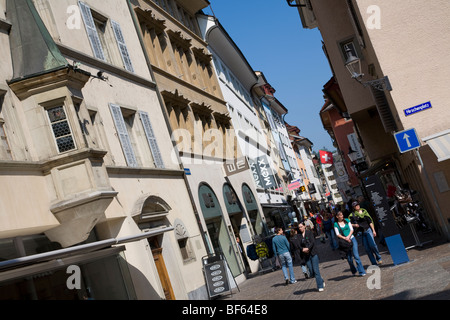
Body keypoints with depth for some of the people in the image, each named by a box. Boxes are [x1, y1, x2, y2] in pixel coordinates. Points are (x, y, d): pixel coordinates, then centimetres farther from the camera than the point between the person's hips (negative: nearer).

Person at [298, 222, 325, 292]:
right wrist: (303, 249, -13)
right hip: (306, 255, 3)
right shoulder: (299, 235, 9)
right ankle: (321, 280, 28)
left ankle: (320, 286, 2)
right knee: (311, 272, 2)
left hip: (313, 253, -3)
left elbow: (312, 242, -9)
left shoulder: (309, 232, 0)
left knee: (316, 270, -6)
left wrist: (308, 248, -21)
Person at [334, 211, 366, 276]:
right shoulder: (336, 224, 0)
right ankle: (353, 271, 25)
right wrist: (345, 238, -18)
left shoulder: (347, 220, 6)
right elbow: (337, 234, -4)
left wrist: (348, 236, -12)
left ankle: (361, 271, -7)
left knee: (356, 255, -9)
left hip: (352, 239, 0)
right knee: (349, 258, 4)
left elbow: (351, 229, 4)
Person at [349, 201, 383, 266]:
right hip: (360, 233, 0)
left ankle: (379, 258, 6)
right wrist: (354, 225, -16)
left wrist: (373, 230, 5)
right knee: (367, 248, -2)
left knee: (372, 245, -14)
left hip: (368, 230, 0)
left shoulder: (364, 211, 8)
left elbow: (370, 221, 9)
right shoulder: (352, 215, 4)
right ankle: (374, 263, 5)